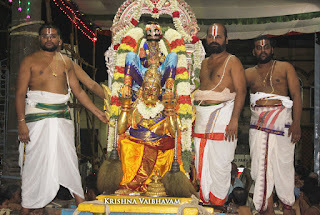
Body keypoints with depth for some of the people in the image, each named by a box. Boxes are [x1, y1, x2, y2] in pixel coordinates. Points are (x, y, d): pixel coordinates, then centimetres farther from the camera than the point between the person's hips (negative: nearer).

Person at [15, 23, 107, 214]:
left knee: (69, 159, 5)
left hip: (62, 116, 4)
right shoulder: (30, 61, 2)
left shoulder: (66, 62, 14)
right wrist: (21, 122, -13)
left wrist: (97, 111, 12)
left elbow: (78, 91, 17)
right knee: (35, 161, -2)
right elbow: (20, 93, -3)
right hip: (37, 116, -4)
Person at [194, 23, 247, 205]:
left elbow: (241, 91, -10)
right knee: (202, 163, 8)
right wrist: (196, 118, 18)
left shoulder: (232, 61, -2)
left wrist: (234, 119, -20)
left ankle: (218, 200, 6)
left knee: (219, 164, -4)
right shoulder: (205, 63, 19)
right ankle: (206, 199, 18)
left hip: (222, 114, -6)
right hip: (202, 117, 7)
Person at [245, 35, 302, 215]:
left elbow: (296, 95, 1)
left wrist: (296, 123, -9)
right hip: (258, 121, 2)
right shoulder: (249, 73, 14)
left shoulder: (285, 68, 8)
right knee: (261, 163, 1)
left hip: (281, 119, -2)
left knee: (283, 163, 1)